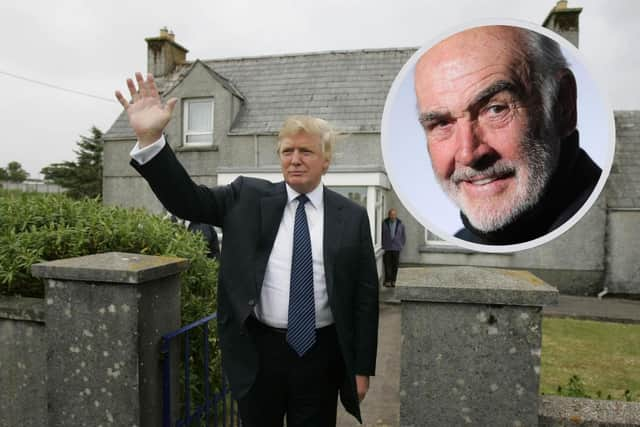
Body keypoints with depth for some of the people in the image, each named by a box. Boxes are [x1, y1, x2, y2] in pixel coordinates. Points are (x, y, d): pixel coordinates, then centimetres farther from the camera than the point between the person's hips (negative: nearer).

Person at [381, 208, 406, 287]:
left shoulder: (400, 224, 3)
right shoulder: (384, 223, -3)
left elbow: (403, 236, 13)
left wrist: (401, 246, 8)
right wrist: (382, 245, 6)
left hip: (396, 248, 2)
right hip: (387, 248, -1)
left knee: (395, 265, 2)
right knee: (387, 265, -5)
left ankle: (393, 281, 12)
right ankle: (388, 281, -2)